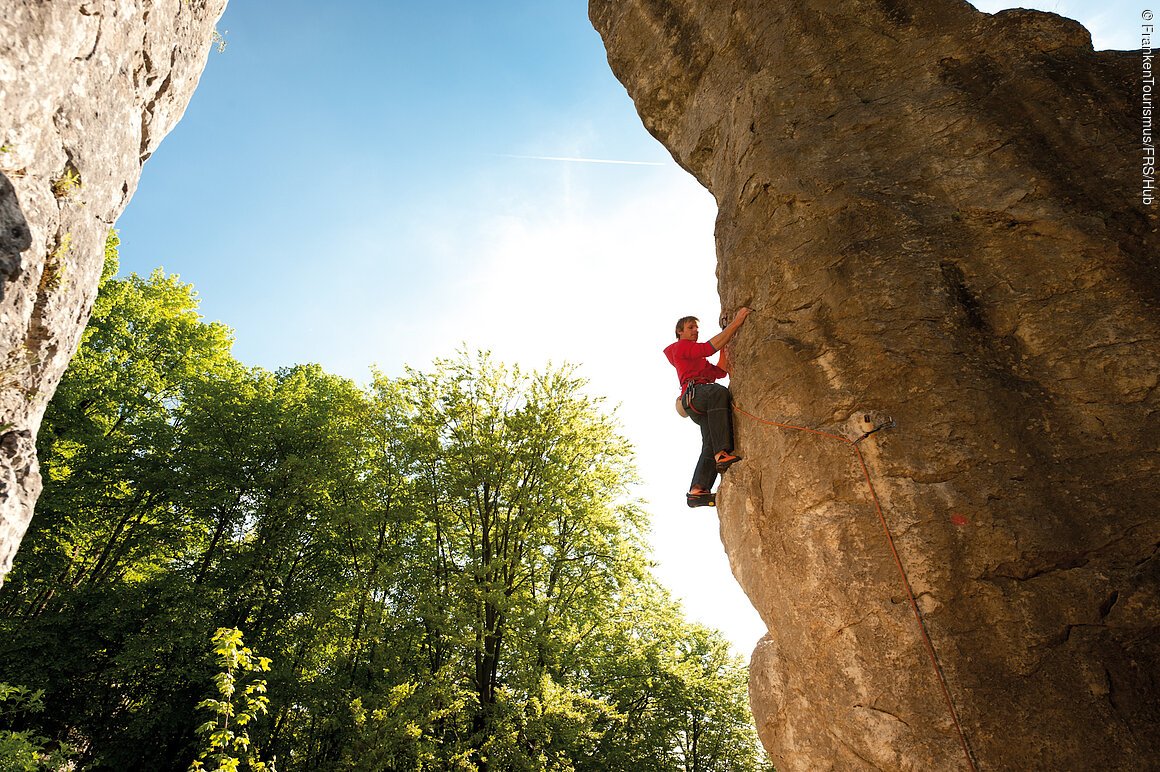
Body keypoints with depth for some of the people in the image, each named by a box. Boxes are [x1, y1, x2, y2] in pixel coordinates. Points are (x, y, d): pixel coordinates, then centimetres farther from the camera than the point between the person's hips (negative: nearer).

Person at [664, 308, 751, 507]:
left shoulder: (698, 357, 40)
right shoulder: (680, 346, 11)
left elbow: (720, 372, 31)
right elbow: (710, 347, -6)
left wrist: (724, 350, 23)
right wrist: (736, 322, -6)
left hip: (701, 407, 9)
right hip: (693, 393, -9)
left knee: (710, 445, -10)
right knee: (719, 392, -40)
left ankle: (696, 491, -20)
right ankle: (723, 454, -49)